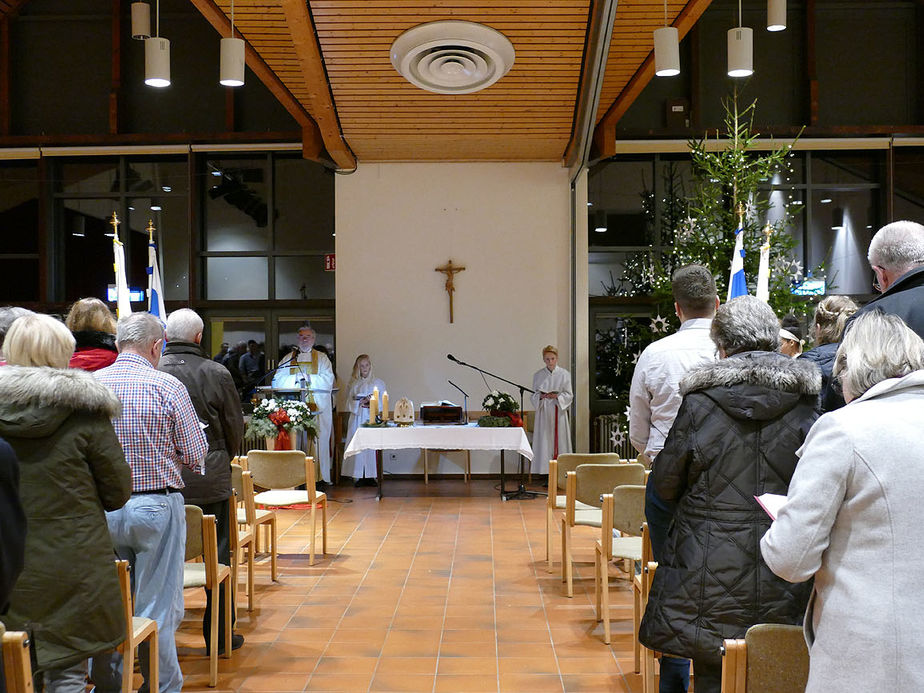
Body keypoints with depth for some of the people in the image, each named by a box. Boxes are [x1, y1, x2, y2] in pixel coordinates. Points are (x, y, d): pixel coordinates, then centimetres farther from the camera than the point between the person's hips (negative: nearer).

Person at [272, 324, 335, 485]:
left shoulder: (321, 358, 12)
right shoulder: (288, 358, 16)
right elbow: (278, 380, 6)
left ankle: (320, 476, -1)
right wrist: (296, 378, -7)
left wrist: (309, 378, -9)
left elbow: (328, 380, -1)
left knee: (318, 440, -5)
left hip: (317, 406, -1)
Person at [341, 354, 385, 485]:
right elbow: (350, 401, 7)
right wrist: (362, 402, -9)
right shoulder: (353, 383, 15)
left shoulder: (378, 383, 12)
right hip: (357, 418, 1)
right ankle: (358, 477, -6)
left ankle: (370, 476, -8)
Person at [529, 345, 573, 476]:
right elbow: (533, 395, 9)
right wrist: (541, 396, -13)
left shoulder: (564, 374, 3)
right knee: (545, 442, -3)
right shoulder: (538, 375, 8)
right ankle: (547, 472, -1)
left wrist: (557, 396, -15)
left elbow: (569, 395, 3)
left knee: (559, 440, -4)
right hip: (544, 412, 1)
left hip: (559, 411, -1)